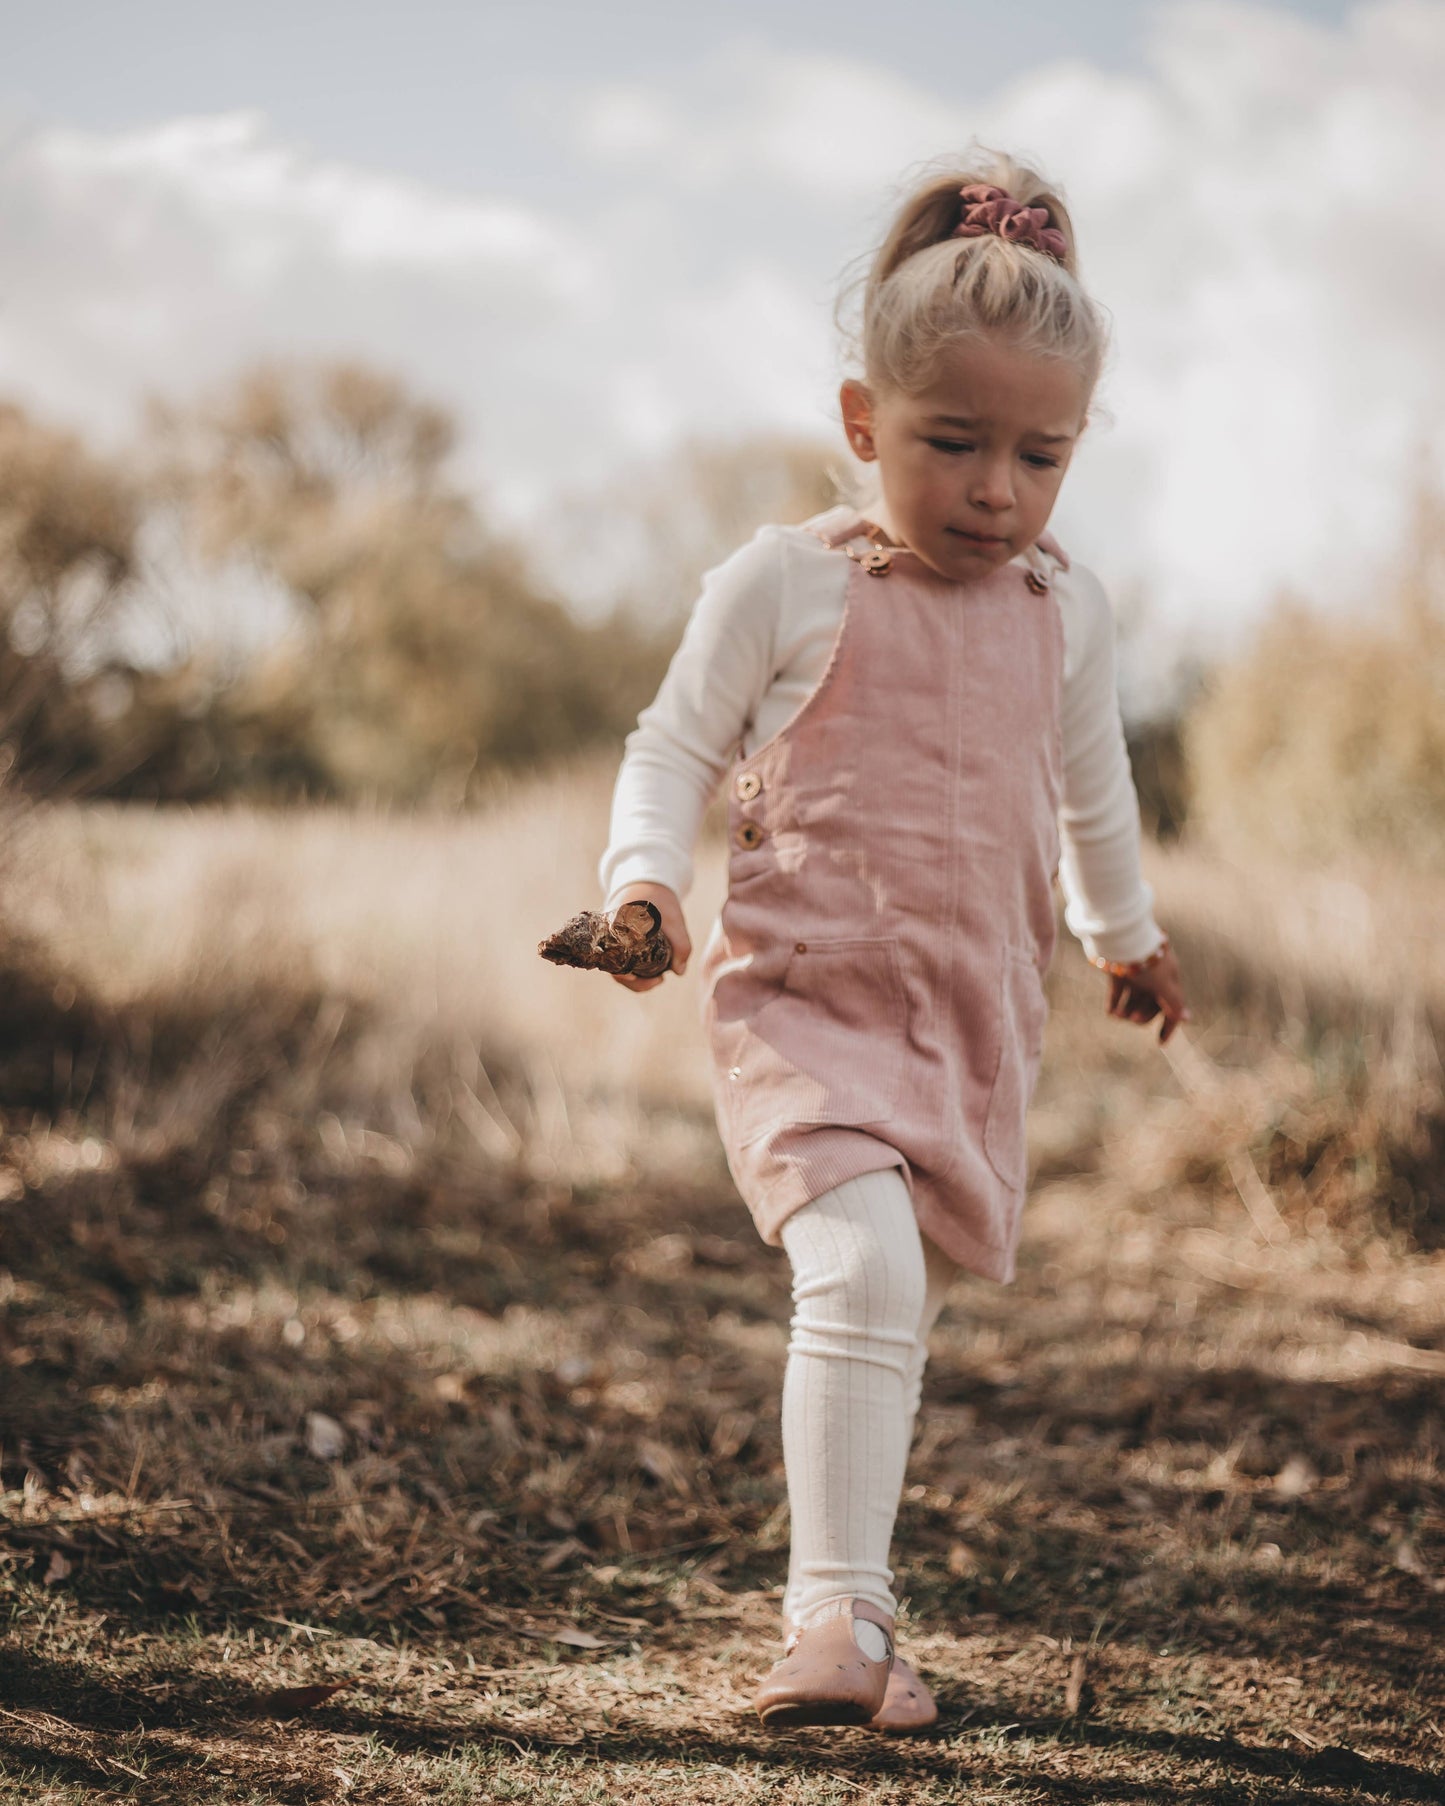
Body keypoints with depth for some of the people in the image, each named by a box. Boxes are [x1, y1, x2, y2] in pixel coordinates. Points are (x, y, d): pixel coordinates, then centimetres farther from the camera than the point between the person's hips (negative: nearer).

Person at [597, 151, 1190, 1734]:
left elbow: (1089, 787, 26)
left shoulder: (1065, 611, 8)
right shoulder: (785, 583, -6)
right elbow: (673, 746, 1)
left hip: (975, 1015, 5)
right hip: (805, 993, -5)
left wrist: (1126, 935, 38)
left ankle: (844, 1609, 29)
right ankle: (838, 1609, -22)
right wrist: (645, 876, -17)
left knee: (900, 1300, 13)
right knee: (864, 1261, -25)